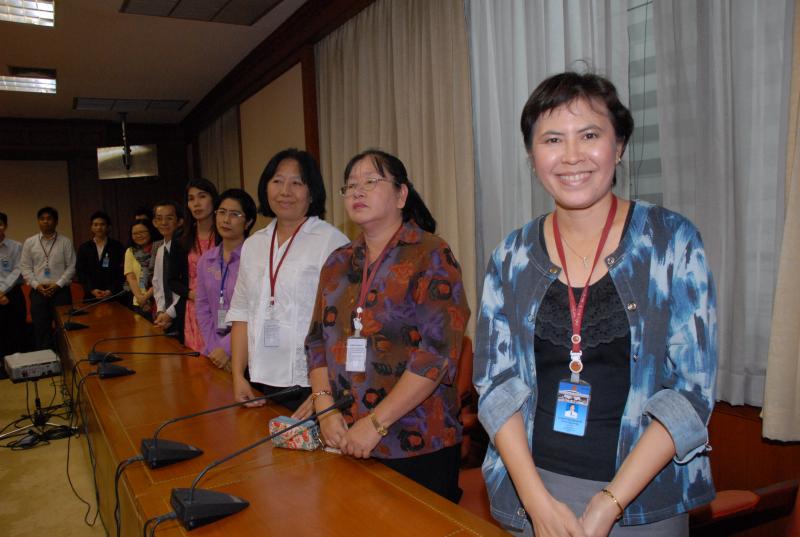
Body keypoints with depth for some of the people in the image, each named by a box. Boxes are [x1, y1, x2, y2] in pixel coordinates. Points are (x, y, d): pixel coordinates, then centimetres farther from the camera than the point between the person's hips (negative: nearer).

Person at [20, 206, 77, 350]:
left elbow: (71, 266, -1)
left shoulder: (65, 242, 1)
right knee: (40, 328, 6)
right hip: (38, 291, 2)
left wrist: (58, 284, -10)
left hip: (61, 291, -2)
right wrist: (36, 285, -6)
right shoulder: (29, 242, 6)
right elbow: (25, 267, 6)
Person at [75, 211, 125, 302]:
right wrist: (92, 290, -9)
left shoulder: (117, 247, 5)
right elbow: (81, 273, 5)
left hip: (114, 295, -1)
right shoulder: (83, 248, 10)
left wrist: (111, 290, -12)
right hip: (91, 296, 1)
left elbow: (121, 272, 0)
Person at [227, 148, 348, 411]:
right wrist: (238, 376, 4)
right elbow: (241, 316, 12)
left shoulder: (332, 241, -9)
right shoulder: (253, 245, 11)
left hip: (310, 384, -5)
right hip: (260, 383, 5)